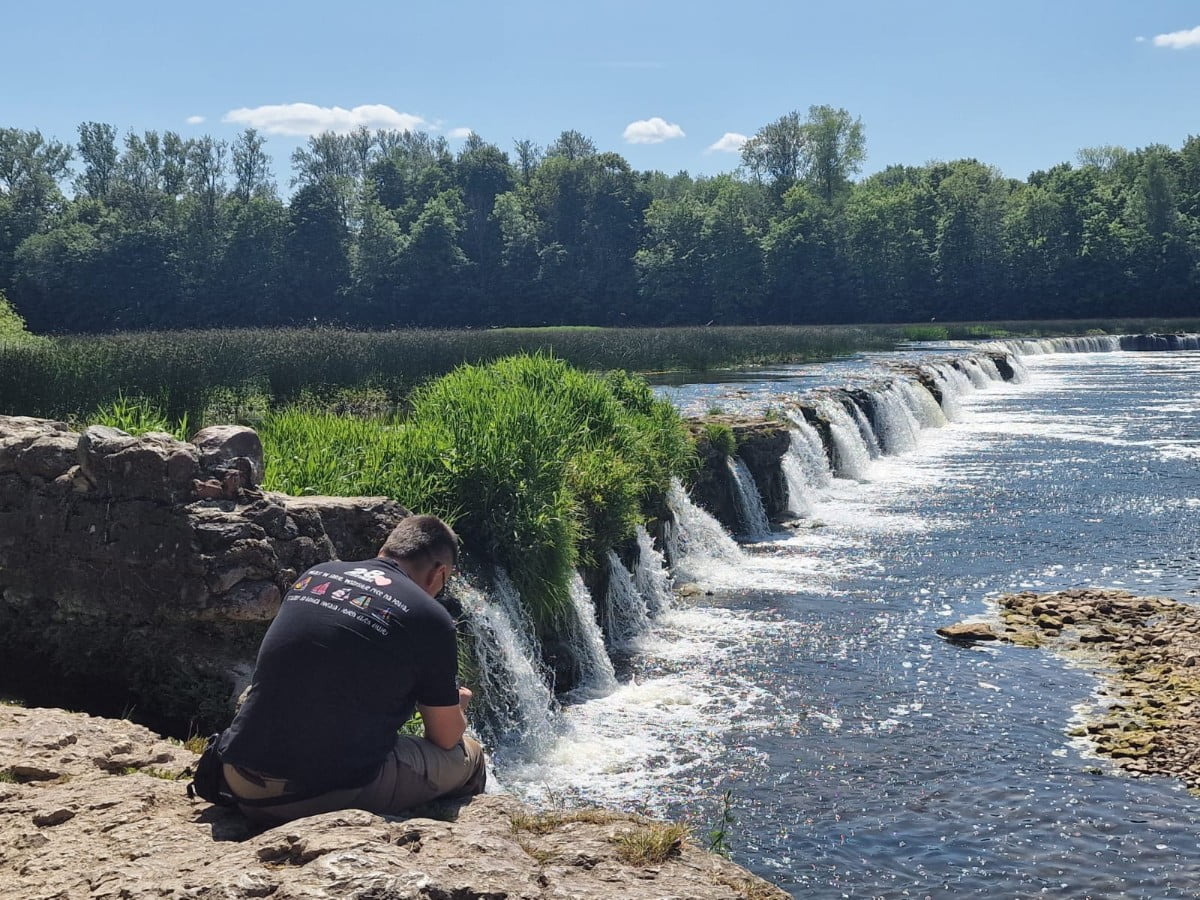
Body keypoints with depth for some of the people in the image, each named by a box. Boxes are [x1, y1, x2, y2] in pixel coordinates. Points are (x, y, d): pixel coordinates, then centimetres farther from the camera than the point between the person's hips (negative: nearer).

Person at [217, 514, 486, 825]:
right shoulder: (430, 619, -5)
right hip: (332, 795, -6)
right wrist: (455, 707, 30)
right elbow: (446, 738, 5)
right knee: (469, 755, 14)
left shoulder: (313, 576, 11)